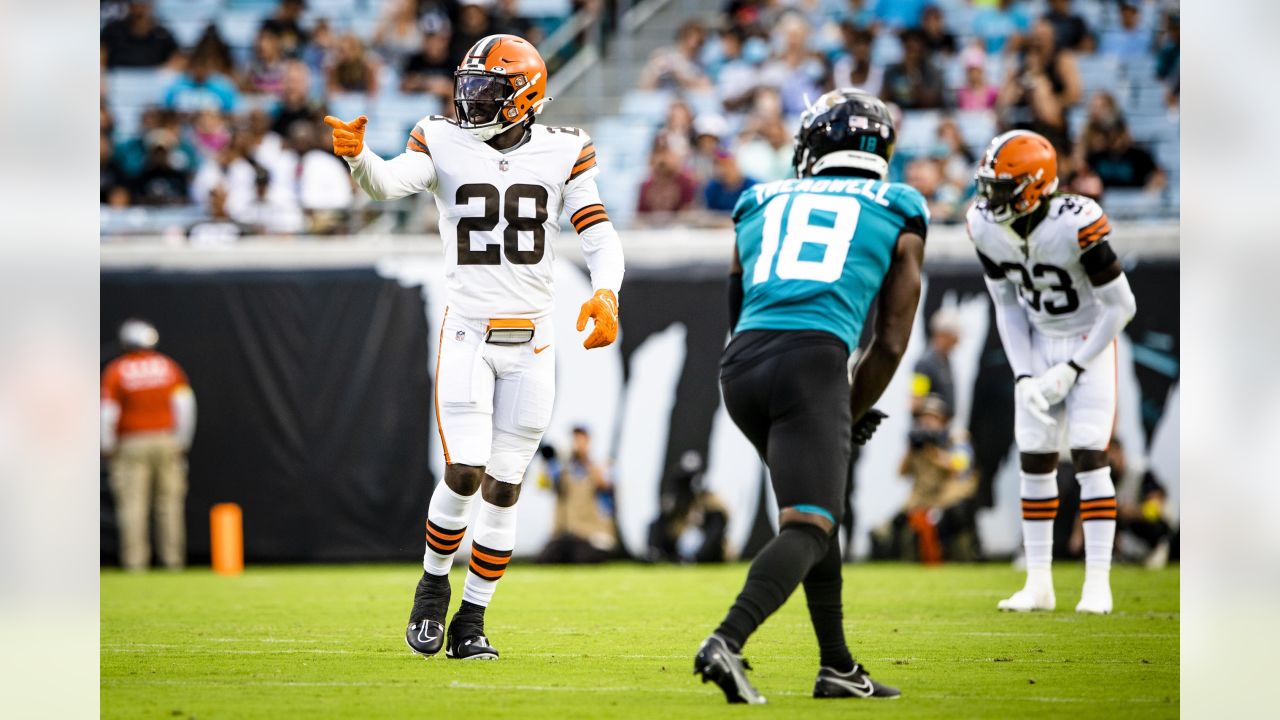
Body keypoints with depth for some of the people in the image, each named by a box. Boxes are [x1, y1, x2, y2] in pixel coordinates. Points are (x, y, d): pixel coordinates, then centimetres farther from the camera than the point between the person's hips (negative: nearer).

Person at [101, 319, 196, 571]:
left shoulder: (115, 371, -4)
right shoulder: (168, 366, 3)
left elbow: (108, 413, -7)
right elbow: (185, 405, -2)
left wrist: (108, 449, 3)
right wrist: (183, 442, 6)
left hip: (131, 445, -2)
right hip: (167, 441, 2)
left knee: (133, 504, -1)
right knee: (169, 502, 8)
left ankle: (135, 561, -7)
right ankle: (173, 559, 6)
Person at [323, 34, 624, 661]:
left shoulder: (562, 154, 2)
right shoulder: (444, 145, 0)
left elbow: (600, 237, -3)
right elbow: (387, 183, -19)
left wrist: (605, 293, -23)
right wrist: (357, 155, -41)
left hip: (532, 343, 1)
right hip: (467, 334, -1)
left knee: (503, 490, 3)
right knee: (464, 475, -14)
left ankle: (471, 621, 13)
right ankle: (434, 585, 11)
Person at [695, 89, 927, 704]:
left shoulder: (762, 206, 26)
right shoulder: (897, 215, 18)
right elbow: (890, 344, 16)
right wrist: (851, 416, 29)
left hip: (741, 361, 5)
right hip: (812, 359, -5)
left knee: (820, 500, 23)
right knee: (807, 528, -8)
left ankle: (838, 668, 23)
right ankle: (727, 642, -32)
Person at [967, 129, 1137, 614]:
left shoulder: (1076, 226, -30)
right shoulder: (986, 227, -13)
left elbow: (1121, 306, -21)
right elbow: (1007, 306, 0)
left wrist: (1072, 370, -19)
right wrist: (1024, 377, -9)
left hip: (1089, 340, -5)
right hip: (1039, 342, 5)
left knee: (1088, 456, -13)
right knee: (1035, 460, 1)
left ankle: (1097, 585, -10)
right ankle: (1039, 584, 8)